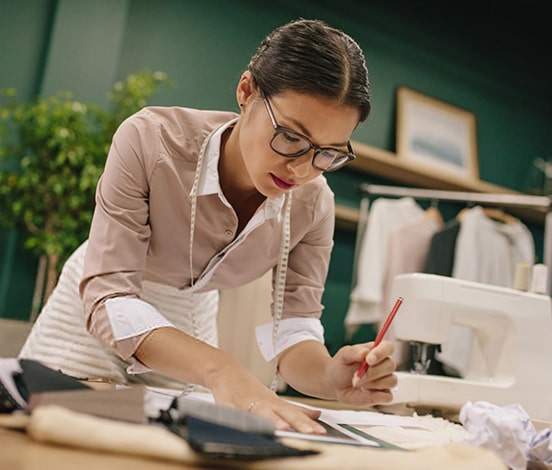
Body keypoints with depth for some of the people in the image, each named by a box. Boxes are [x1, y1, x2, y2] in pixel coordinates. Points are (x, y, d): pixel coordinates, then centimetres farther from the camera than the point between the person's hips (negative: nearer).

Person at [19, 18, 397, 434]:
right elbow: (108, 298, -31)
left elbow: (294, 328, -14)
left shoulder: (314, 205, -17)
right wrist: (220, 369, -46)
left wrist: (330, 377, -37)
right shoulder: (151, 139, -28)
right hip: (92, 323, -2)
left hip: (190, 331, 2)